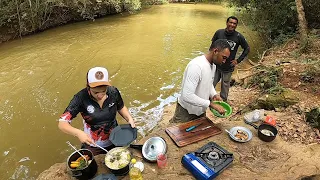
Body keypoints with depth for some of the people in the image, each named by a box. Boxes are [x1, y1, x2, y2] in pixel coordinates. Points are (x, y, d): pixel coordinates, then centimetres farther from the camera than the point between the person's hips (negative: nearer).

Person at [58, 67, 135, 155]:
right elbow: (62, 123, -23)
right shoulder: (81, 98, -25)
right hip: (92, 146, -2)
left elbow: (121, 107, 1)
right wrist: (78, 133, -41)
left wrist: (129, 118, -16)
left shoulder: (113, 92, -19)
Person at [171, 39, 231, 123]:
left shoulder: (213, 65, -1)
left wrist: (214, 95, -4)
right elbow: (187, 96, -35)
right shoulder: (196, 66, -30)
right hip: (186, 112, -8)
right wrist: (211, 104, -30)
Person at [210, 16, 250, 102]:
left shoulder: (239, 36, -9)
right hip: (216, 65, 1)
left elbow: (247, 49, 4)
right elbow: (212, 46, 6)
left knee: (225, 86, 13)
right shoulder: (219, 32, -7)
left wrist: (238, 60, -1)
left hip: (228, 67, -1)